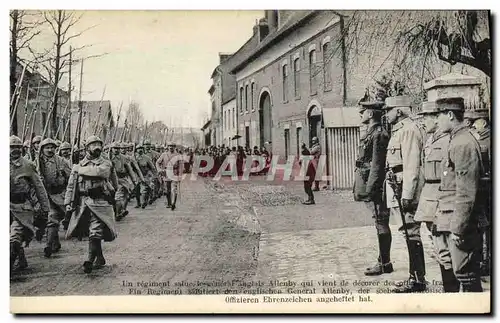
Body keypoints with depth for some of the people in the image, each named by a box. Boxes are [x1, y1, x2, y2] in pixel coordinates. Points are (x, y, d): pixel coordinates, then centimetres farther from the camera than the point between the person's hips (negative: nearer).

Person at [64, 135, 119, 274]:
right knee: (94, 233, 10)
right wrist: (68, 202, 0)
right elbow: (71, 186, 11)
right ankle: (100, 258, 26)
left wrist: (80, 169, -2)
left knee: (95, 233, -14)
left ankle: (90, 260, -18)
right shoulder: (79, 165, 14)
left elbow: (98, 171, -16)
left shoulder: (107, 164, 6)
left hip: (100, 203, -3)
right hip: (83, 203, 3)